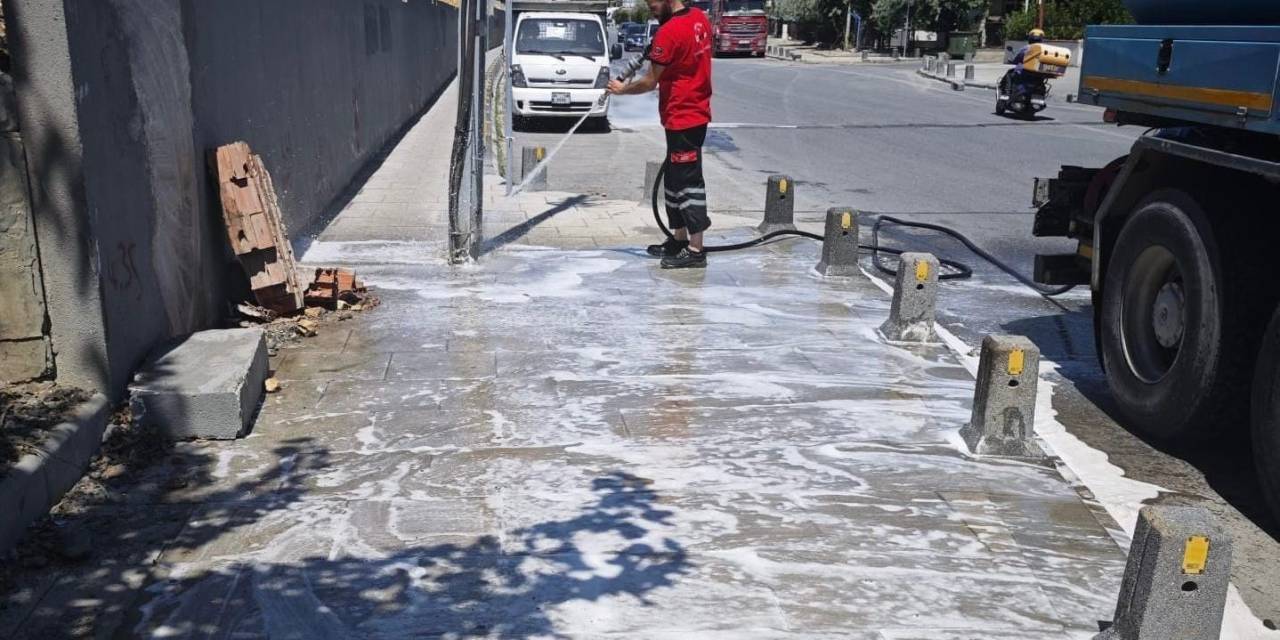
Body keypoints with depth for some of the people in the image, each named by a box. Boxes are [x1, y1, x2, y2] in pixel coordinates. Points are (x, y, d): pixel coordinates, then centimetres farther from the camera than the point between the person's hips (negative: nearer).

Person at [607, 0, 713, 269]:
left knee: (688, 181, -6)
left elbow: (650, 82, -13)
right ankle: (679, 239, 24)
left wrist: (622, 89, 2)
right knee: (675, 179, 16)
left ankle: (695, 250, -2)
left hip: (682, 119, -9)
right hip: (696, 113, 9)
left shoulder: (669, 31, -20)